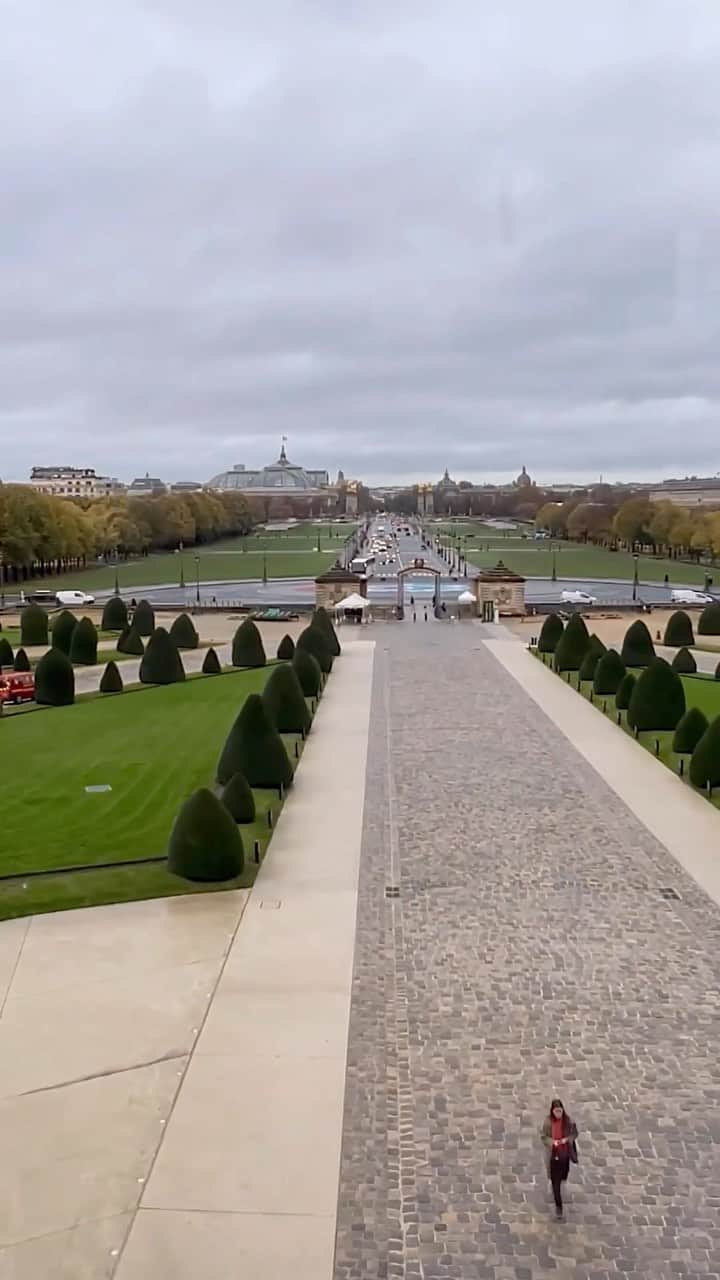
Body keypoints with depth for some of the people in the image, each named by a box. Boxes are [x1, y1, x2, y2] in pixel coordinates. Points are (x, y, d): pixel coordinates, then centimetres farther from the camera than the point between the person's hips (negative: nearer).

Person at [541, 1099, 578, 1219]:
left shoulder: (568, 1121, -14)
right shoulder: (548, 1122, -16)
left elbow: (574, 1133, -2)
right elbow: (543, 1136, -7)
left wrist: (567, 1139, -20)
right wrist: (552, 1142, -25)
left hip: (565, 1153, 2)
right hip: (553, 1154, -2)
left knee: (563, 1175, 23)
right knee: (555, 1181, 1)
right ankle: (558, 1205, 13)